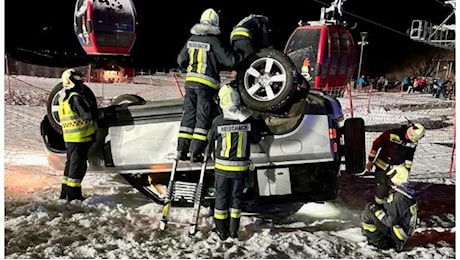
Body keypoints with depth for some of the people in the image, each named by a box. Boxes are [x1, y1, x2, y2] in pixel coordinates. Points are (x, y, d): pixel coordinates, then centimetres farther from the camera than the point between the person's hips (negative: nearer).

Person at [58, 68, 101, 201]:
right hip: (80, 137, -9)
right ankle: (72, 195, 5)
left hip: (69, 137, 9)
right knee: (78, 165, -1)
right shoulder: (75, 98, -18)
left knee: (71, 163, 18)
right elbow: (88, 114, -24)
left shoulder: (64, 97, 13)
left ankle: (65, 193, 26)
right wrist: (101, 114, -11)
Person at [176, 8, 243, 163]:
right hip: (207, 84, -5)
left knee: (188, 115, 10)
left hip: (190, 81, 5)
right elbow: (228, 60, -9)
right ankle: (196, 153, -1)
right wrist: (240, 56, 10)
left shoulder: (191, 39, 9)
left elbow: (181, 60, 16)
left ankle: (182, 150, 11)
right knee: (203, 118, 0)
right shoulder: (213, 41, -8)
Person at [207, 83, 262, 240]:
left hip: (222, 166, -1)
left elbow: (210, 138, 3)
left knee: (221, 197, 11)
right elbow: (256, 139, 4)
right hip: (241, 167, 2)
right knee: (236, 197, 14)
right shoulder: (249, 120, -9)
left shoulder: (218, 121, -14)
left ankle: (222, 231, 17)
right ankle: (234, 230, 22)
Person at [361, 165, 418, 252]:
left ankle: (380, 243, -1)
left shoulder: (397, 197, -27)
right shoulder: (407, 193, 3)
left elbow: (390, 221, -27)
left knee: (366, 214, -13)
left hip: (397, 233, -10)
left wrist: (376, 211, -16)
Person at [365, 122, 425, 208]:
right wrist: (371, 160, -8)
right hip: (382, 166, -4)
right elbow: (376, 144, -14)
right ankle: (378, 206, 17)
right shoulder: (391, 134, -24)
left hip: (397, 169, 4)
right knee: (382, 189, -7)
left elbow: (409, 157, 7)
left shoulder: (413, 143, -9)